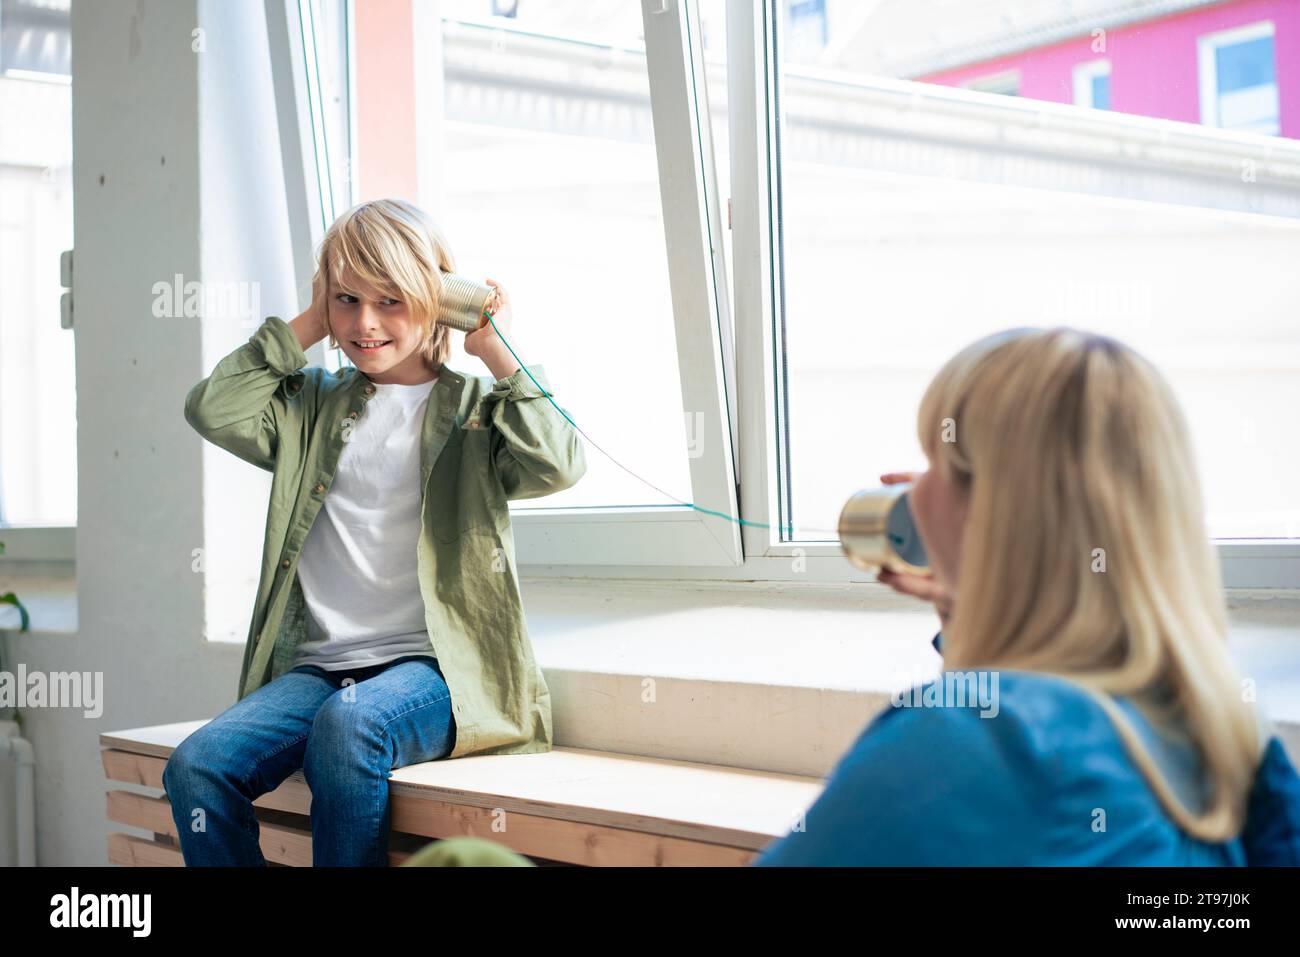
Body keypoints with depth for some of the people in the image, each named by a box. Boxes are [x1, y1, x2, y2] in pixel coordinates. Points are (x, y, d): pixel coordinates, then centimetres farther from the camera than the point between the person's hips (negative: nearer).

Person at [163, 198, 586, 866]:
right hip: (319, 666, 4)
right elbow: (213, 411, 5)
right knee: (195, 766, -21)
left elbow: (558, 464, -8)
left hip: (436, 666, -4)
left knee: (347, 726, -37)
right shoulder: (314, 406, 19)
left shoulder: (474, 411, 9)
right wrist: (302, 329, 9)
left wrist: (499, 355, -1)